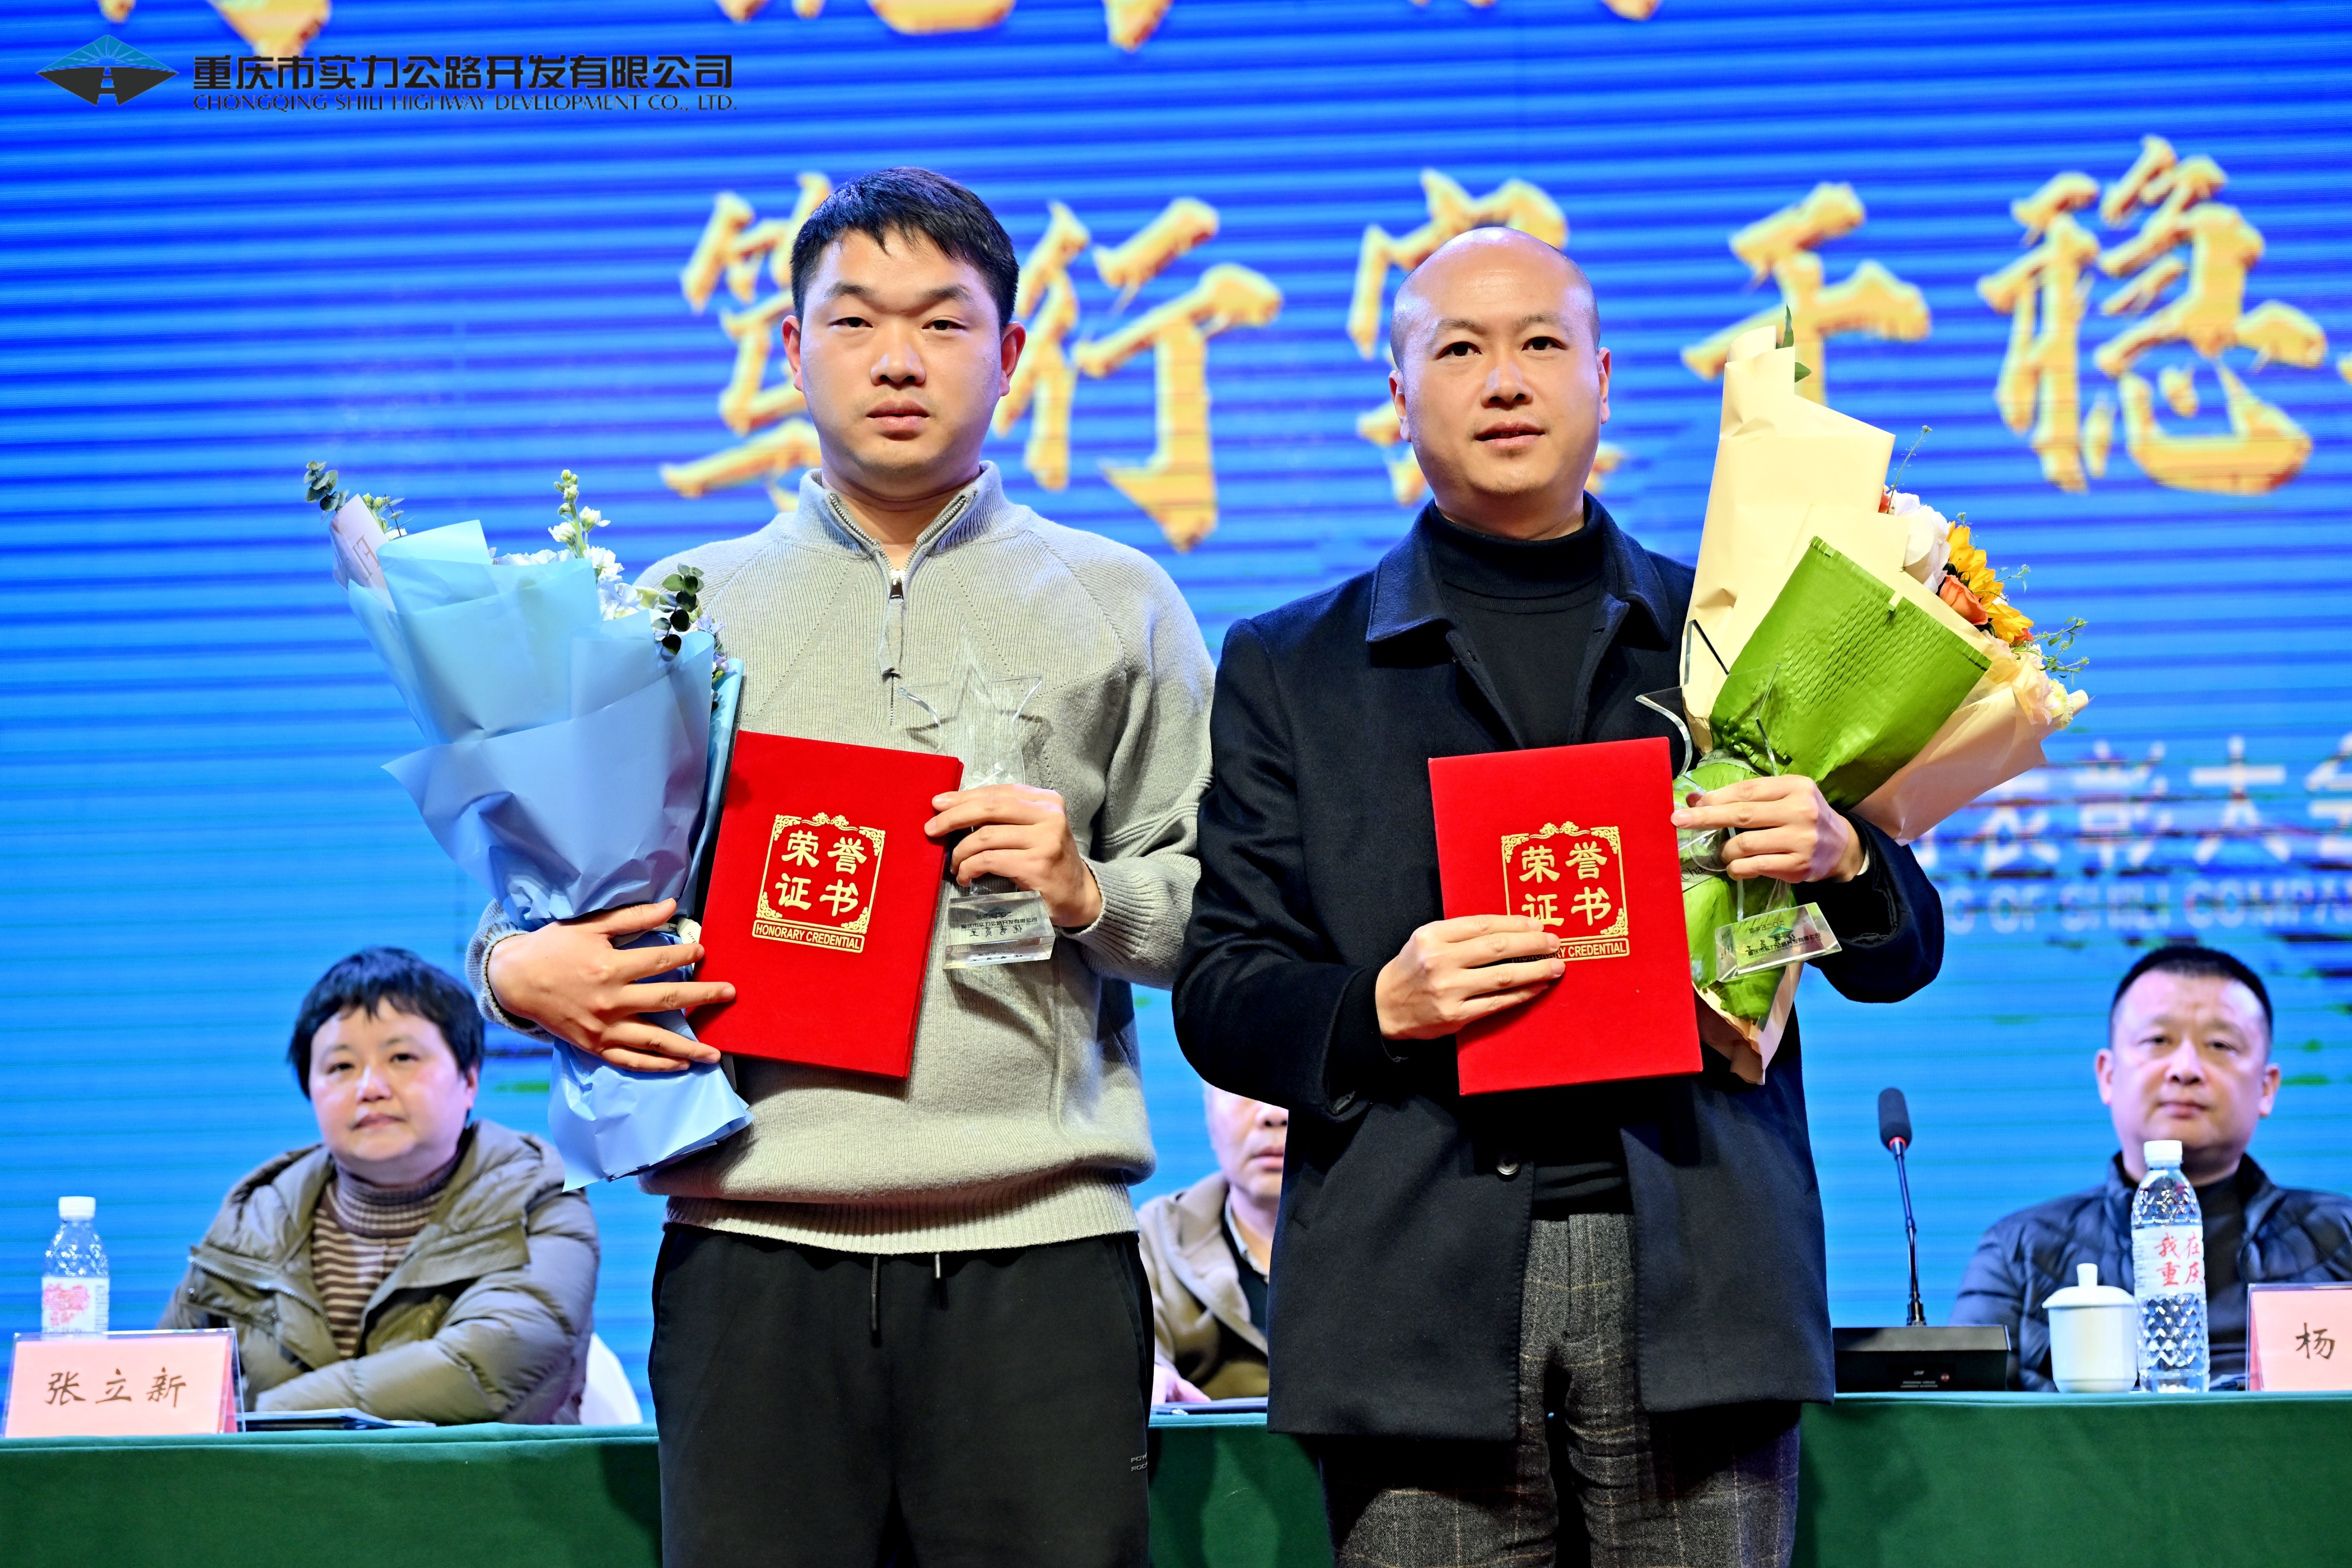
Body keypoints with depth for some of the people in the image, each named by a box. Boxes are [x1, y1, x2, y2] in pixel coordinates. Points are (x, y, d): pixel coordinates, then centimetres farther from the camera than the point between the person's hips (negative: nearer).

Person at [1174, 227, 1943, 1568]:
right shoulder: (1290, 672, 14)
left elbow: (1904, 954, 16)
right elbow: (1218, 996, 9)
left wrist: (1840, 860, -7)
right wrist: (1380, 1006, -12)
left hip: (1694, 1285, 1)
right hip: (1422, 1295, 0)